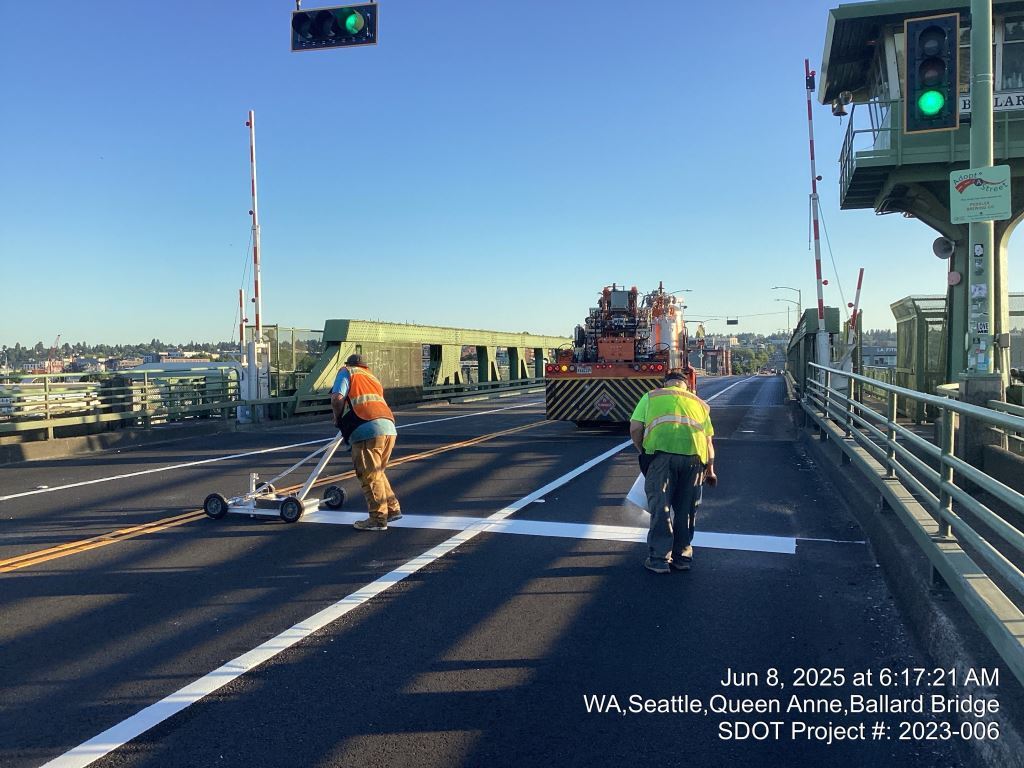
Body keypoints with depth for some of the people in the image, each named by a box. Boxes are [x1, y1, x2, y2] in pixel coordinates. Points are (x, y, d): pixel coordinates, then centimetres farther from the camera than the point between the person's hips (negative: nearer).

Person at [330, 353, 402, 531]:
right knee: (377, 473, 22)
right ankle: (392, 508, 26)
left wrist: (337, 418, 14)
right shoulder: (372, 377, 32)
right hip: (389, 429, 7)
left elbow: (337, 398, -3)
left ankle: (378, 519, 5)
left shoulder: (346, 372, 13)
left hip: (367, 430, -7)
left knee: (370, 476, 1)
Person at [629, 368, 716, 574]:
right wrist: (710, 470, 32)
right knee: (685, 509, 14)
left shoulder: (651, 396, 21)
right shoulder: (699, 402, 28)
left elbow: (635, 429, 8)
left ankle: (660, 559, 9)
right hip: (693, 455, 2)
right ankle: (682, 557, 23)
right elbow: (708, 440, 23)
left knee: (660, 506, 5)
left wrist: (643, 452, 22)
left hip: (661, 452, -2)